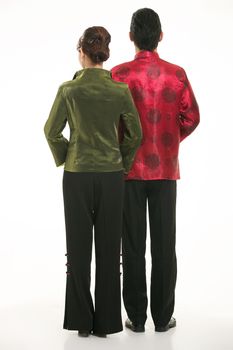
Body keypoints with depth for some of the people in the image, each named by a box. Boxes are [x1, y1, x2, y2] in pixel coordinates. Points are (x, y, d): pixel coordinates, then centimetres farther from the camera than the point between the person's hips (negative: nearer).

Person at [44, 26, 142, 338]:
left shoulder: (69, 89, -8)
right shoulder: (121, 90, -5)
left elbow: (52, 131, -1)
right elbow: (135, 134, 2)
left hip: (77, 175, -1)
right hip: (111, 176, 1)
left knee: (79, 247, 8)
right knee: (109, 248, 8)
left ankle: (81, 320, 14)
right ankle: (106, 321, 13)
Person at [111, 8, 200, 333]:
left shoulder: (119, 74, -8)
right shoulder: (176, 74, -2)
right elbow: (191, 117, -2)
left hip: (129, 168, -1)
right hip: (165, 169, 1)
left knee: (133, 245, 5)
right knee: (164, 244, 7)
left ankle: (137, 316, 9)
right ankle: (163, 316, 12)